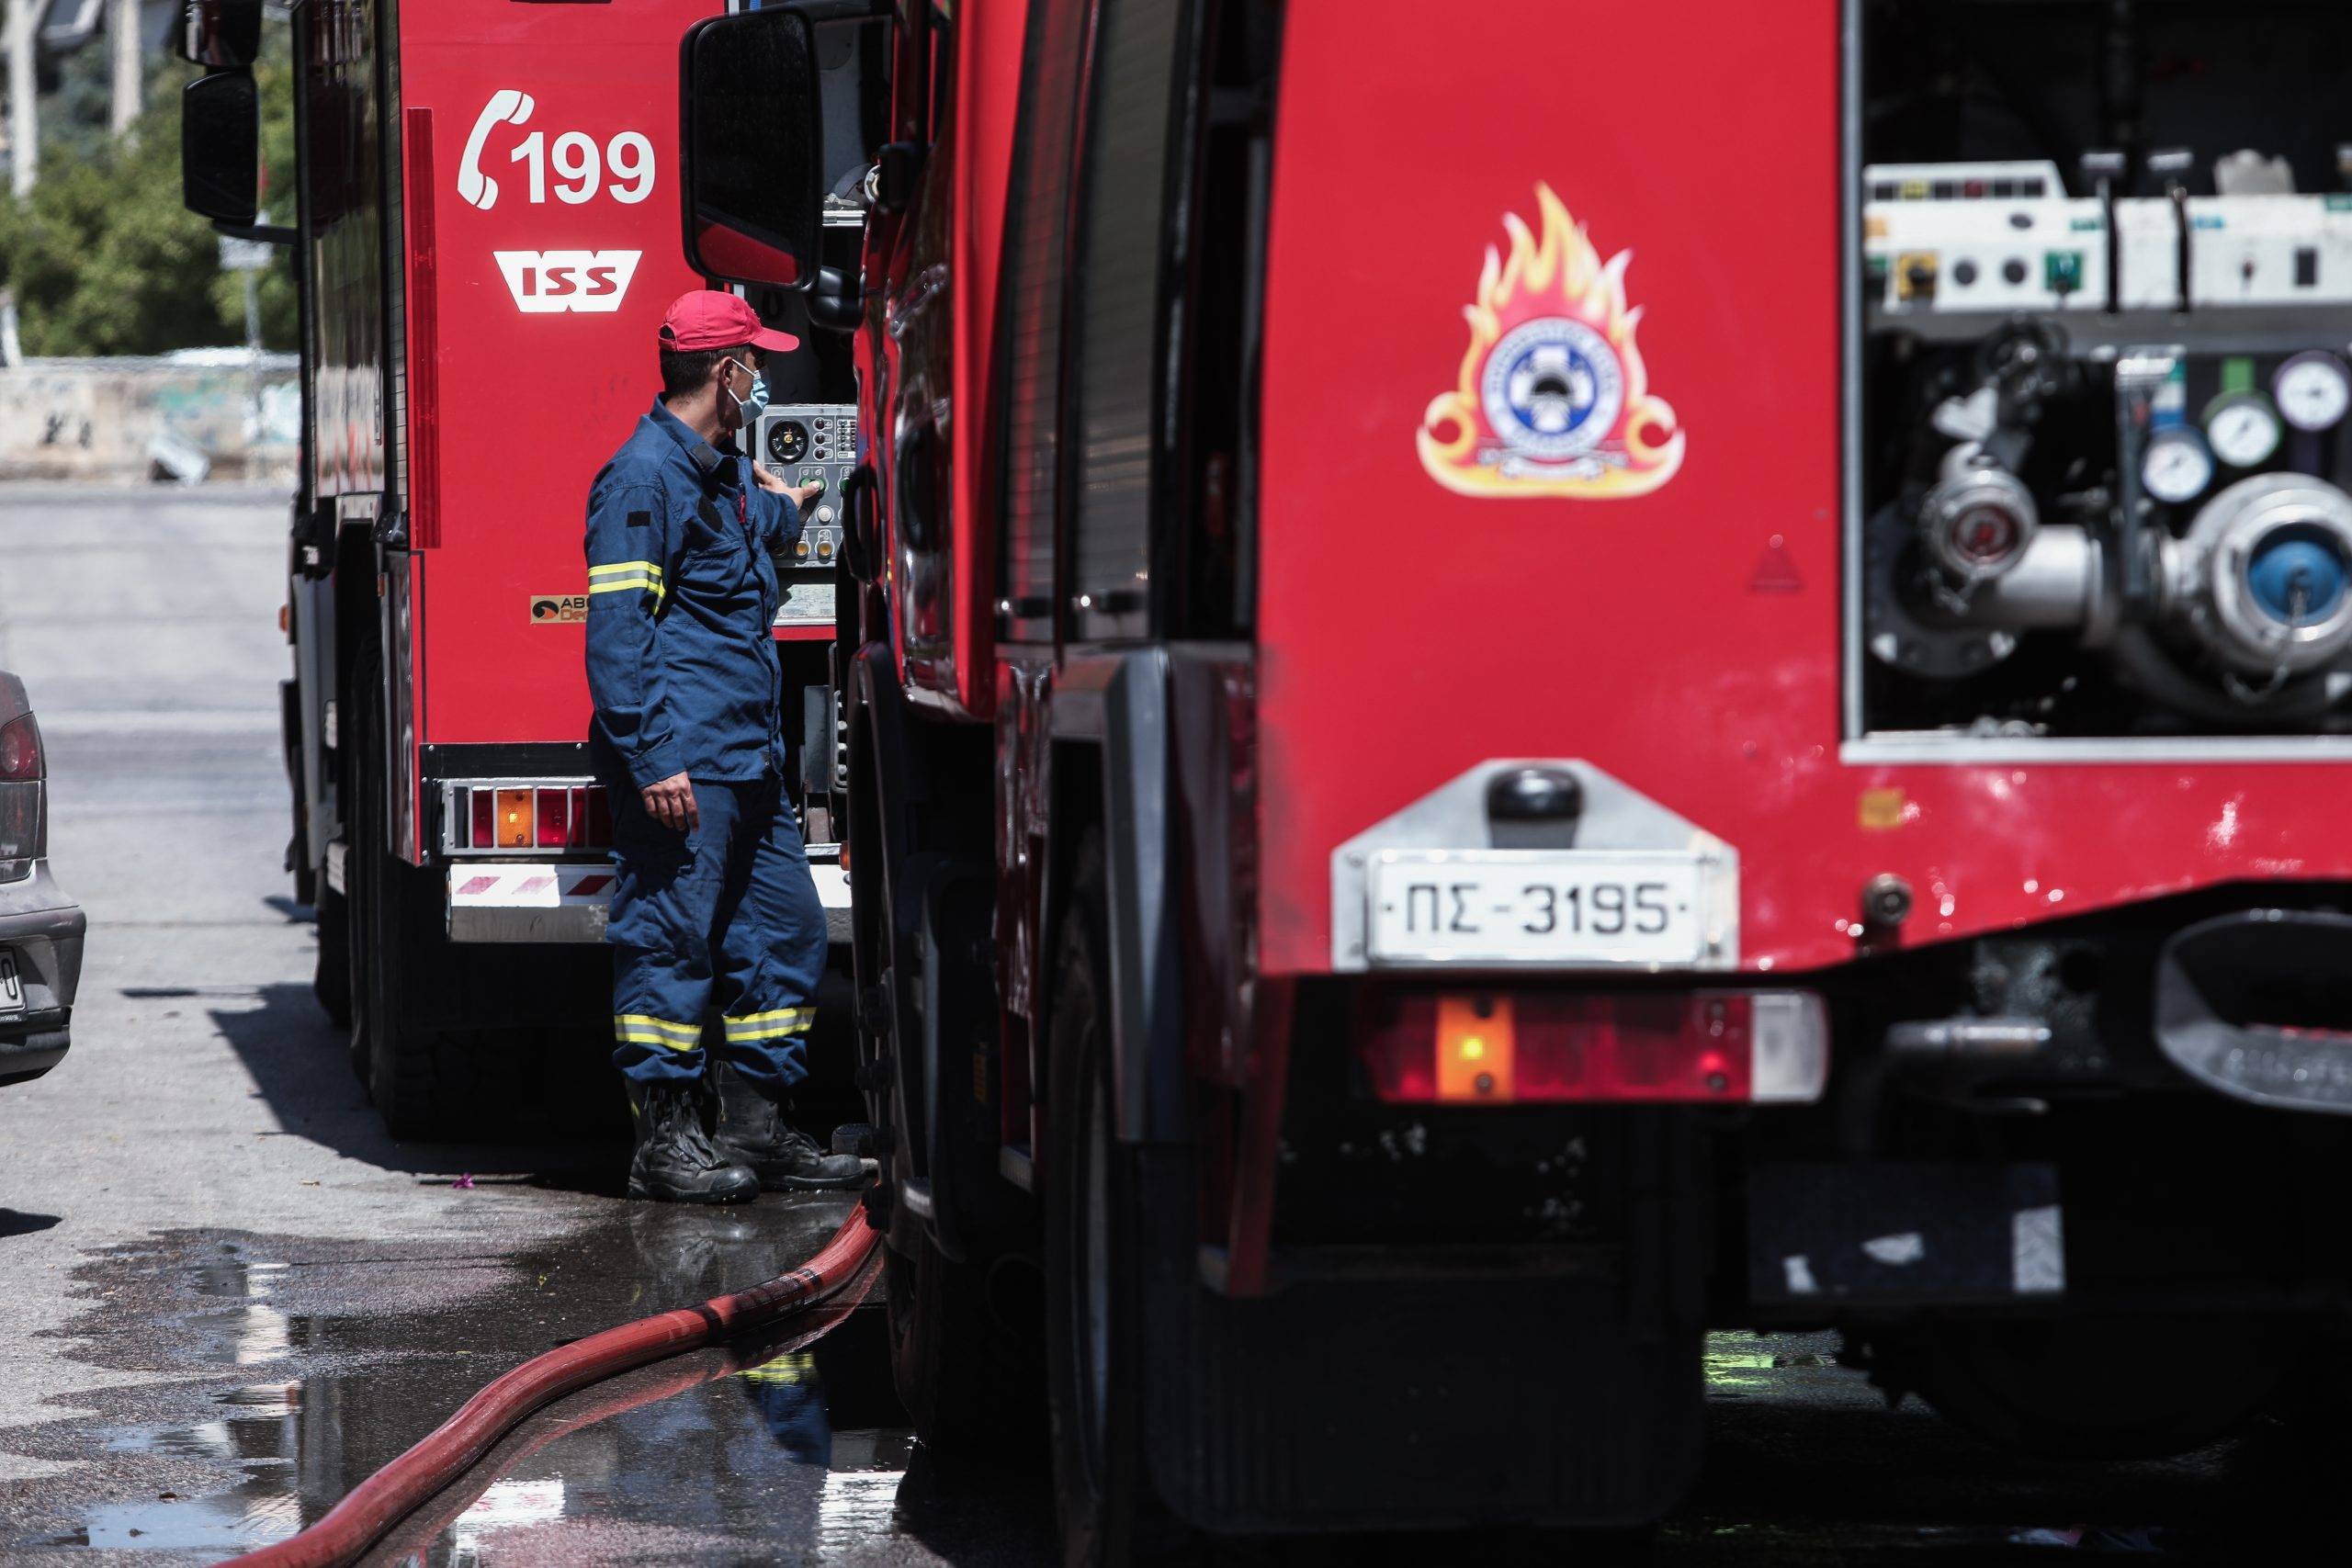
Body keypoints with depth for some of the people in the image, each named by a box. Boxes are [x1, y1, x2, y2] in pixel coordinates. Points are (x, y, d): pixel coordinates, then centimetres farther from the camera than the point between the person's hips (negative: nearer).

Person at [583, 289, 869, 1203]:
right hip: (683, 764, -10)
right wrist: (654, 758, -23)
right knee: (670, 940, -6)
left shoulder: (725, 473, 18)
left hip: (748, 761, 10)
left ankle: (755, 1127, 17)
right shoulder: (644, 476, -12)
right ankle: (665, 1143, -3)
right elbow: (617, 630, -18)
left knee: (785, 929, 11)